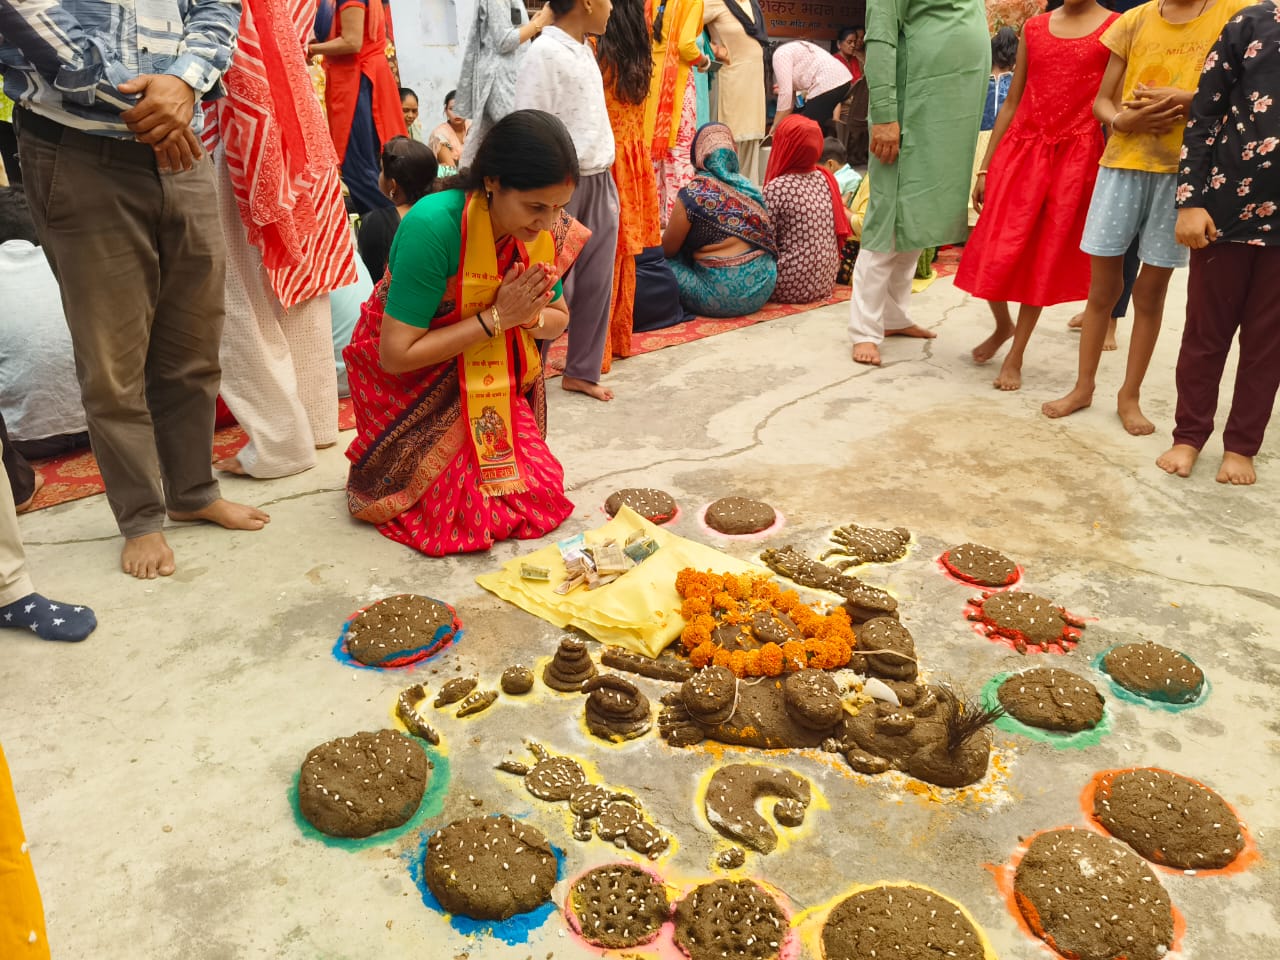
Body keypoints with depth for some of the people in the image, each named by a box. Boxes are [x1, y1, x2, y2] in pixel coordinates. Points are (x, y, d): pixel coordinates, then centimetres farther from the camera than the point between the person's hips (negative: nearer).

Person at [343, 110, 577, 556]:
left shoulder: (538, 228, -12)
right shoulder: (433, 226, -31)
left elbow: (558, 319, 3)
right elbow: (396, 354, -29)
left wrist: (530, 315, -22)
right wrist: (496, 317, -30)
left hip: (487, 377, 5)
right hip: (408, 380, -5)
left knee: (543, 493, -5)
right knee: (478, 513, -13)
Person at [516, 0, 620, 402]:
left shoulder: (585, 50, 12)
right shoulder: (545, 53, -14)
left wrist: (605, 179, 16)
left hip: (599, 183, 8)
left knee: (597, 283, 11)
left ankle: (581, 371, 24)